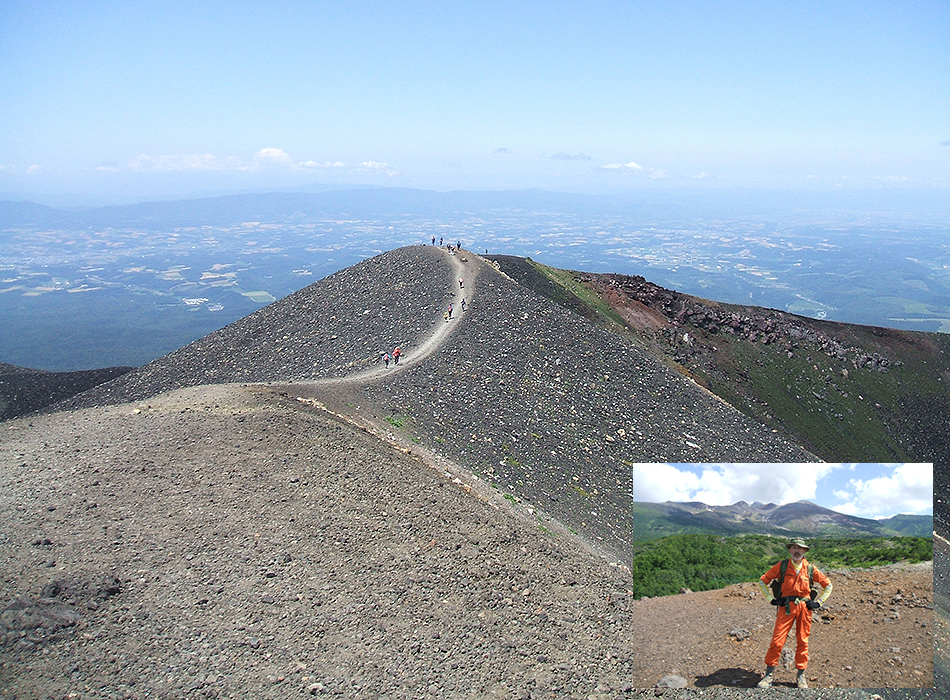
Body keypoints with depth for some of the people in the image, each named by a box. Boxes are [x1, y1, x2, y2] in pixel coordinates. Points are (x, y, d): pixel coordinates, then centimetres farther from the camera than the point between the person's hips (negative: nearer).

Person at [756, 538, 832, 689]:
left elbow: (828, 585, 17)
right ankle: (769, 675, 2)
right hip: (786, 606, -2)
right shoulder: (782, 566, 2)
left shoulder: (810, 569, 5)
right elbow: (763, 581, 8)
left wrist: (818, 602, 9)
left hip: (804, 607, 2)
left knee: (802, 642, 6)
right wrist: (772, 599, 1)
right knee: (777, 641, -7)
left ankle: (801, 676, 18)